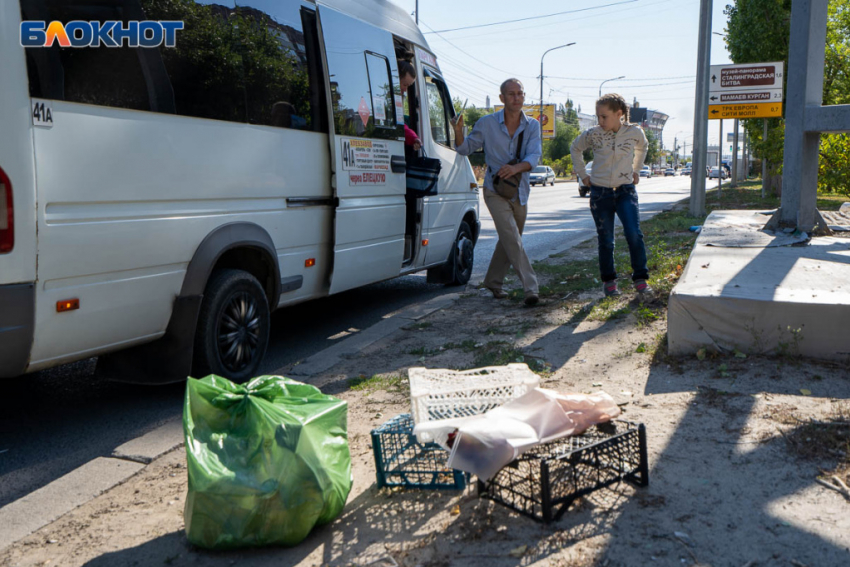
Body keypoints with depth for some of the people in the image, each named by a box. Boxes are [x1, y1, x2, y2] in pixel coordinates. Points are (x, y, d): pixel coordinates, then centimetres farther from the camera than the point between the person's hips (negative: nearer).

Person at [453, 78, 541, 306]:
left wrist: (516, 168, -34)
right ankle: (530, 287, -13)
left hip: (520, 193, 4)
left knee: (508, 241, 14)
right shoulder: (487, 123, -5)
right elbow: (465, 149, 3)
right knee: (512, 240, -15)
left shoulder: (532, 126, 0)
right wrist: (458, 131, -18)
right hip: (495, 191, -4)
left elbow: (534, 156, -13)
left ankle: (493, 281, 32)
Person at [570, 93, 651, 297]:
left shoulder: (635, 132, -3)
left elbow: (642, 148, 21)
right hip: (600, 192, 0)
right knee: (605, 240, 5)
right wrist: (582, 174, 10)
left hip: (626, 190, 0)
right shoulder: (593, 134, -5)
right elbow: (575, 148, 14)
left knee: (634, 235, -13)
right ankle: (608, 280, 20)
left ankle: (640, 278, 3)